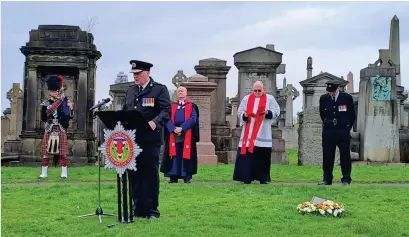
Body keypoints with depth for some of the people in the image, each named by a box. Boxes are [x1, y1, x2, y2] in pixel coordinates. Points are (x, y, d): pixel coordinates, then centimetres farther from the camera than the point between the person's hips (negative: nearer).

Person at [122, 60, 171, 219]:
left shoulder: (159, 89, 0)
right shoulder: (130, 91, 19)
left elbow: (166, 111, -9)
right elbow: (124, 111, 21)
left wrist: (155, 122, -26)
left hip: (150, 139, -5)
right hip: (132, 139, 5)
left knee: (150, 175, 0)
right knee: (134, 175, 7)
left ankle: (151, 210, 9)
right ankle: (138, 208, 16)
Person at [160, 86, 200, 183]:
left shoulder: (191, 106, 8)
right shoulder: (172, 106, 14)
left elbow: (193, 119, -6)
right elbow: (168, 118, 3)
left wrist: (181, 128, -17)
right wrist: (174, 129, -15)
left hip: (187, 135, -2)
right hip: (173, 134, 2)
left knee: (186, 155, -2)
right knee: (174, 155, -1)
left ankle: (187, 177, 1)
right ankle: (173, 176, 2)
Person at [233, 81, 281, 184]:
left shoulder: (270, 98, 8)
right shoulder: (246, 99, 12)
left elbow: (276, 111, 1)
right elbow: (239, 112, 7)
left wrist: (268, 112, -18)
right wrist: (244, 115, -15)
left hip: (263, 134, -1)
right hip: (248, 133, 1)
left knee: (263, 155, -2)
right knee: (246, 154, -4)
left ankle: (263, 178, 5)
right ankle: (246, 177, 0)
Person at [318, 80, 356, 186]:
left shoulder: (347, 98, -3)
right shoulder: (323, 98, 3)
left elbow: (352, 115, 9)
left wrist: (347, 127, 10)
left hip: (343, 132, -2)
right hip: (328, 132, 2)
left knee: (345, 155, 0)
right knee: (327, 156, 4)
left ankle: (346, 179, 6)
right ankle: (326, 179, 11)